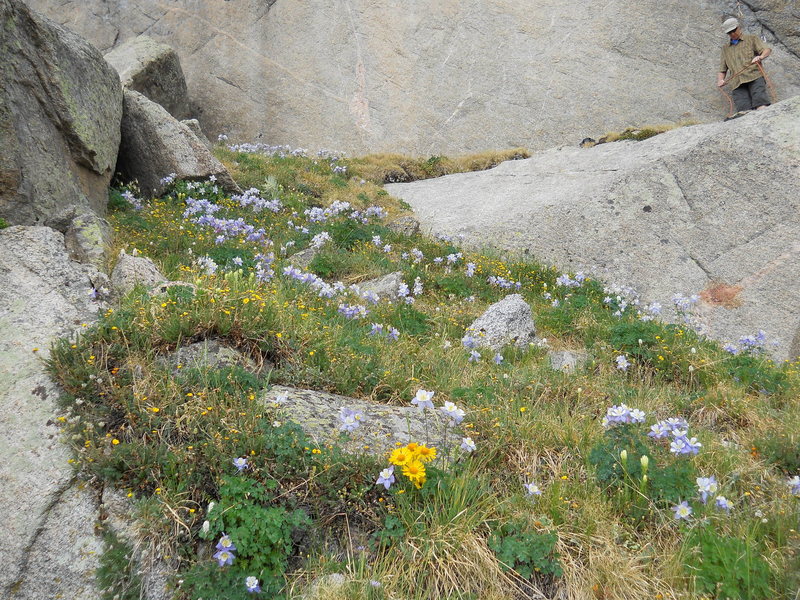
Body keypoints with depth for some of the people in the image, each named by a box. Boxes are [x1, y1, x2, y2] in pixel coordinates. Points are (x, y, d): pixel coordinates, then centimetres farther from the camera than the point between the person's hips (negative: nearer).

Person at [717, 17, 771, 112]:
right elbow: (722, 70, 27)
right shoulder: (725, 48, 30)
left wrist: (760, 57, -18)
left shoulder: (752, 39, 21)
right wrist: (720, 80, 4)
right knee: (743, 110, -23)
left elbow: (767, 50, 6)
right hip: (738, 83, 2)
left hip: (754, 77, -2)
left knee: (761, 105, -25)